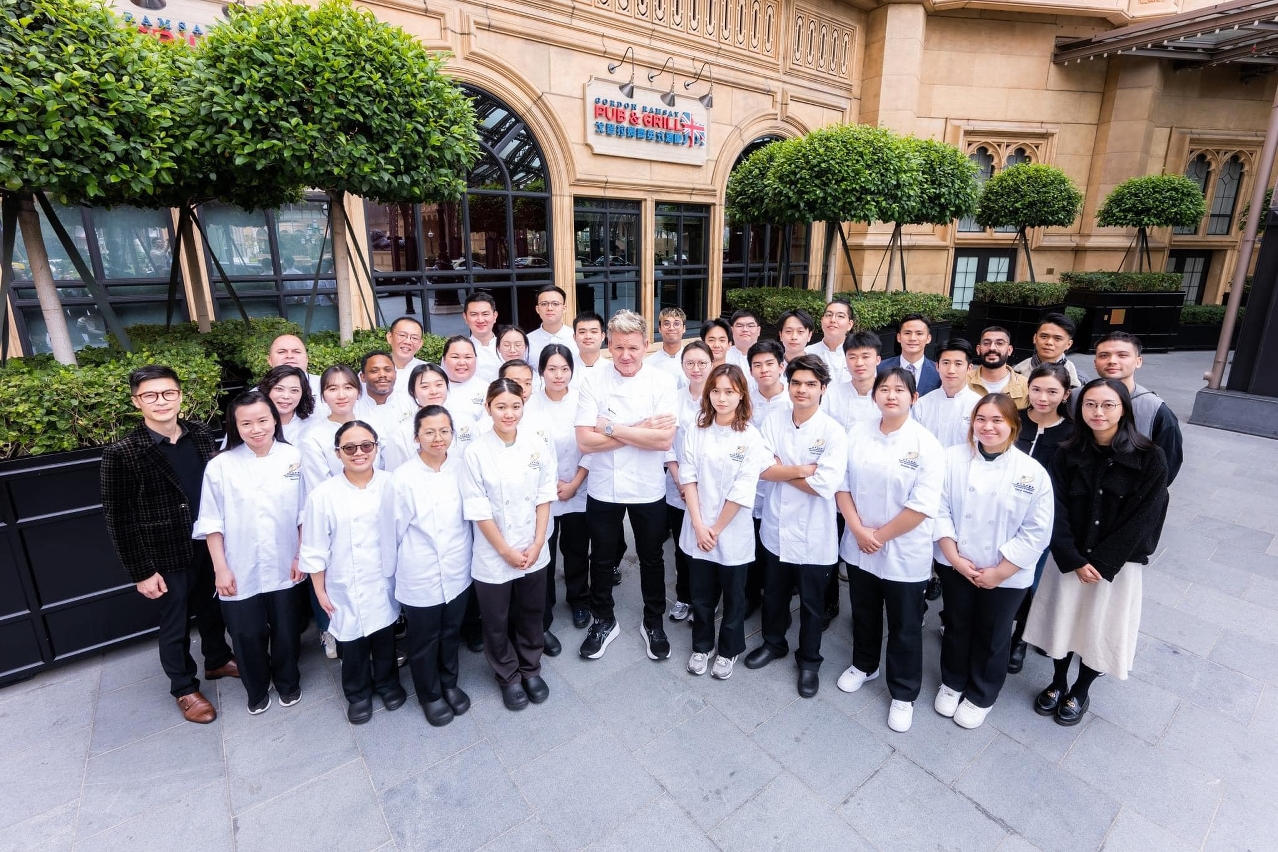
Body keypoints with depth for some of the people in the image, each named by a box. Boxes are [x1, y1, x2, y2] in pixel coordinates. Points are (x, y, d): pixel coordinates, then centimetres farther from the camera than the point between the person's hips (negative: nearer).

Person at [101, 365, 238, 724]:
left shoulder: (201, 436, -4)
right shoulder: (121, 454, -16)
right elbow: (118, 519, -12)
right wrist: (141, 571, -11)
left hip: (211, 546, 4)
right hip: (169, 557, -4)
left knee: (212, 610, 23)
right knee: (176, 625, 15)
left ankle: (218, 660, 48)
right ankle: (183, 688, 36)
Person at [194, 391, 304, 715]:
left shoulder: (293, 457, -7)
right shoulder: (220, 466, -10)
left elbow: (303, 513, -1)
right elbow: (211, 524, -5)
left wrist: (301, 555, -2)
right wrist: (220, 568, -7)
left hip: (284, 567, 1)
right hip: (240, 572, -1)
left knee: (286, 631, 17)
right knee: (248, 635, 14)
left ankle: (288, 683, 42)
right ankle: (257, 689, 40)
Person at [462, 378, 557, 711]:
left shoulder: (537, 445, -6)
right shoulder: (477, 453, -14)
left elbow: (544, 497, -2)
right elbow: (478, 510, -12)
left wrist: (537, 544, -7)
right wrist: (506, 551, -11)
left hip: (534, 553, 3)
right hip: (493, 557, -2)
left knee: (531, 615, 19)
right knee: (497, 622, 15)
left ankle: (531, 669, 43)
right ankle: (509, 677, 39)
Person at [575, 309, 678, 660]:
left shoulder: (662, 382, -10)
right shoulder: (594, 383, -9)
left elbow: (665, 439, -19)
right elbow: (584, 441, -16)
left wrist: (612, 428, -19)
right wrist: (640, 432, -19)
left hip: (648, 490, 0)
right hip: (603, 489, 1)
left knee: (651, 559, 17)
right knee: (601, 559, 17)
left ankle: (653, 622, 40)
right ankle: (603, 620, 40)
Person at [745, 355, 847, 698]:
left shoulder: (834, 432, -15)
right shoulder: (773, 421, -4)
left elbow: (826, 485, -24)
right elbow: (762, 468, -12)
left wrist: (781, 471, -15)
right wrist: (802, 470, -20)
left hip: (813, 535, -3)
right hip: (776, 528, 3)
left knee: (811, 604, 16)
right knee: (774, 595, 23)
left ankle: (809, 661, 38)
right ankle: (773, 643, 48)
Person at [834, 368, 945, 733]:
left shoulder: (926, 444, -15)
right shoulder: (858, 433, -2)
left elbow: (923, 506, -19)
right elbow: (842, 484, -2)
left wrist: (881, 535, -15)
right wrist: (858, 530, -12)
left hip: (905, 554, -3)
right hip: (859, 547, 4)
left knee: (905, 628, 13)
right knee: (863, 614, 23)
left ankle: (903, 695, 33)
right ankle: (863, 665, 48)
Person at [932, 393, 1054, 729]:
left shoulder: (1033, 473, -13)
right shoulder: (953, 458, -10)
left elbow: (1036, 532, -11)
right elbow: (940, 509, -7)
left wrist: (1000, 572, -13)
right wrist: (954, 556, -13)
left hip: (1006, 575, -1)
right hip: (956, 566, 1)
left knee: (992, 637, 16)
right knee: (957, 626, 20)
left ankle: (980, 697, 40)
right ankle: (952, 683, 44)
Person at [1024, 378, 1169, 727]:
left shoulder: (1149, 458, -11)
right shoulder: (1067, 454, -4)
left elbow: (1142, 518, -13)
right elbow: (1058, 511, -6)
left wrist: (1101, 563, -15)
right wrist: (1073, 560, -14)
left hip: (1117, 564, -2)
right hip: (1068, 560, 2)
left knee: (1100, 628, 11)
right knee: (1062, 620, 13)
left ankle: (1081, 691, 35)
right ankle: (1058, 683, 36)